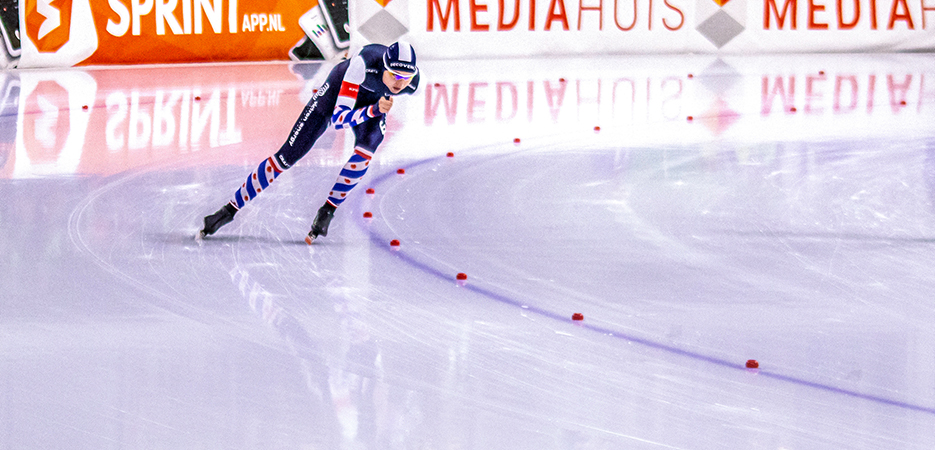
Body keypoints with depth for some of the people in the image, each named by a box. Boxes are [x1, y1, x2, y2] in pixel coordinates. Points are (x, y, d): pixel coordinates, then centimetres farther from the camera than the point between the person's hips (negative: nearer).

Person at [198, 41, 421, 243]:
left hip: (374, 100, 3)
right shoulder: (365, 63, -43)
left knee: (366, 150, -28)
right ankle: (230, 208, 5)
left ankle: (327, 211, -9)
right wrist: (373, 110, -57)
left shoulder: (412, 82, -30)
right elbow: (338, 118, -43)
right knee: (288, 155, -6)